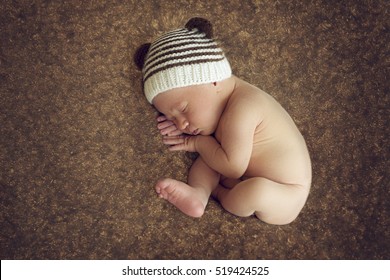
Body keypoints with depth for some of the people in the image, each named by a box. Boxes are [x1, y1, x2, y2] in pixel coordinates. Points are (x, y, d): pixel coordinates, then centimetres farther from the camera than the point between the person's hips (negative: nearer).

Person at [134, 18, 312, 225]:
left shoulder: (242, 109, -31)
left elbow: (233, 168, -28)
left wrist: (199, 143, -15)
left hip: (285, 198, -8)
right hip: (250, 182, 8)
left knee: (257, 190, -38)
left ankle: (218, 194, -8)